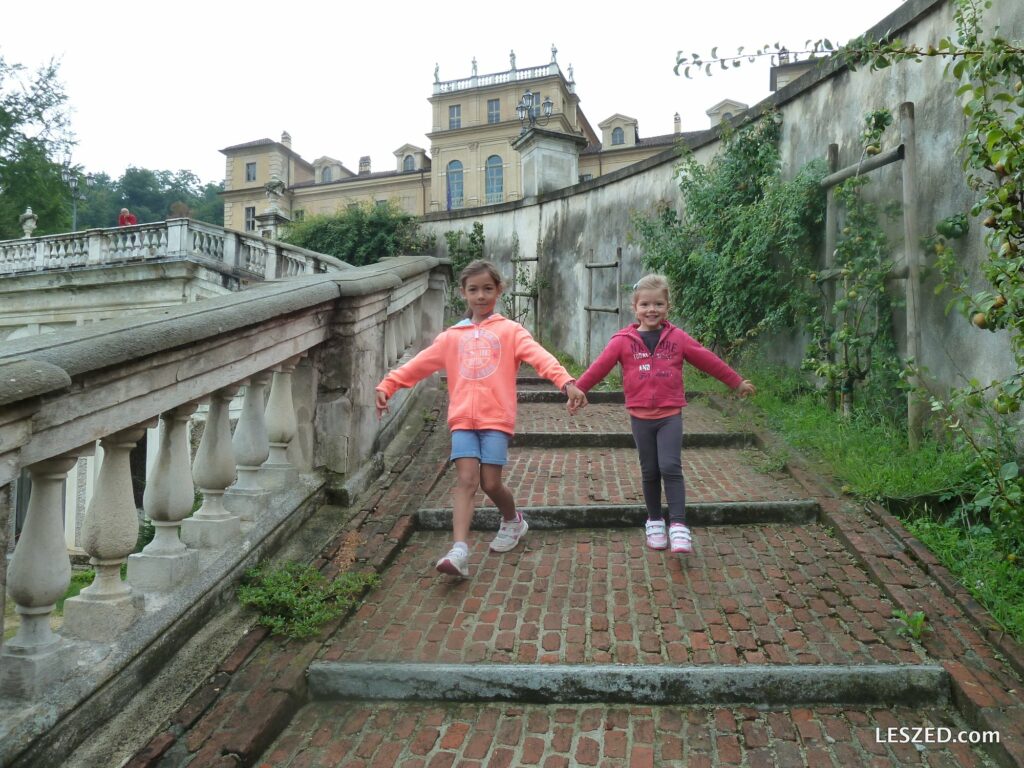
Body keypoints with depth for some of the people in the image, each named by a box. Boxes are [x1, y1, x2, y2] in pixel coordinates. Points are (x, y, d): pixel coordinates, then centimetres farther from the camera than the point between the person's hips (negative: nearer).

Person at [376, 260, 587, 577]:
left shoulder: (510, 330, 5)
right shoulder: (452, 336, 14)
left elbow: (539, 356, -12)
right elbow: (418, 364, 11)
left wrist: (567, 383, -27)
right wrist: (386, 386, 1)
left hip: (496, 418, -2)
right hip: (462, 419, 2)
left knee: (491, 482, -2)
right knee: (466, 480, -9)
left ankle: (513, 520, 30)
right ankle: (459, 552, -15)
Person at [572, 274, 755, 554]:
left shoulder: (677, 338, 1)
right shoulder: (623, 340, -2)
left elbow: (709, 361, 8)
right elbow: (599, 367, 0)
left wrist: (737, 382, 14)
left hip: (670, 415, 0)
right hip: (640, 416, 1)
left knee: (670, 467, -11)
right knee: (650, 472, 10)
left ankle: (678, 525, -5)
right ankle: (655, 520, 26)